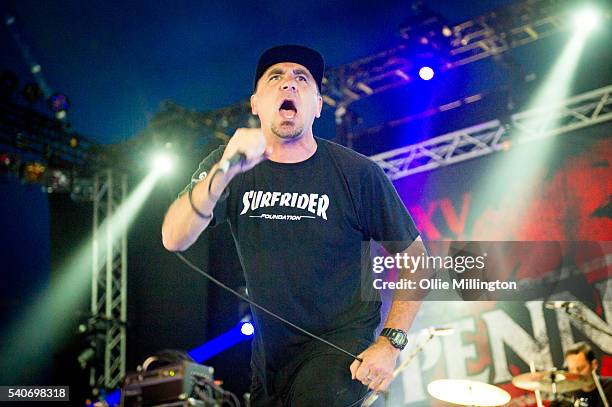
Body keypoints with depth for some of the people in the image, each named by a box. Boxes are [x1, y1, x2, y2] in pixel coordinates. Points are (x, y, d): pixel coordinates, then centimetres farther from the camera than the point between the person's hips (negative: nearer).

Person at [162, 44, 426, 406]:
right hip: (269, 352, 4)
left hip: (339, 346, -3)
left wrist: (391, 343, -16)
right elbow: (174, 240, -22)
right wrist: (224, 172, -39)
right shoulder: (227, 166, -7)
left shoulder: (358, 174, -13)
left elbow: (415, 257, -5)